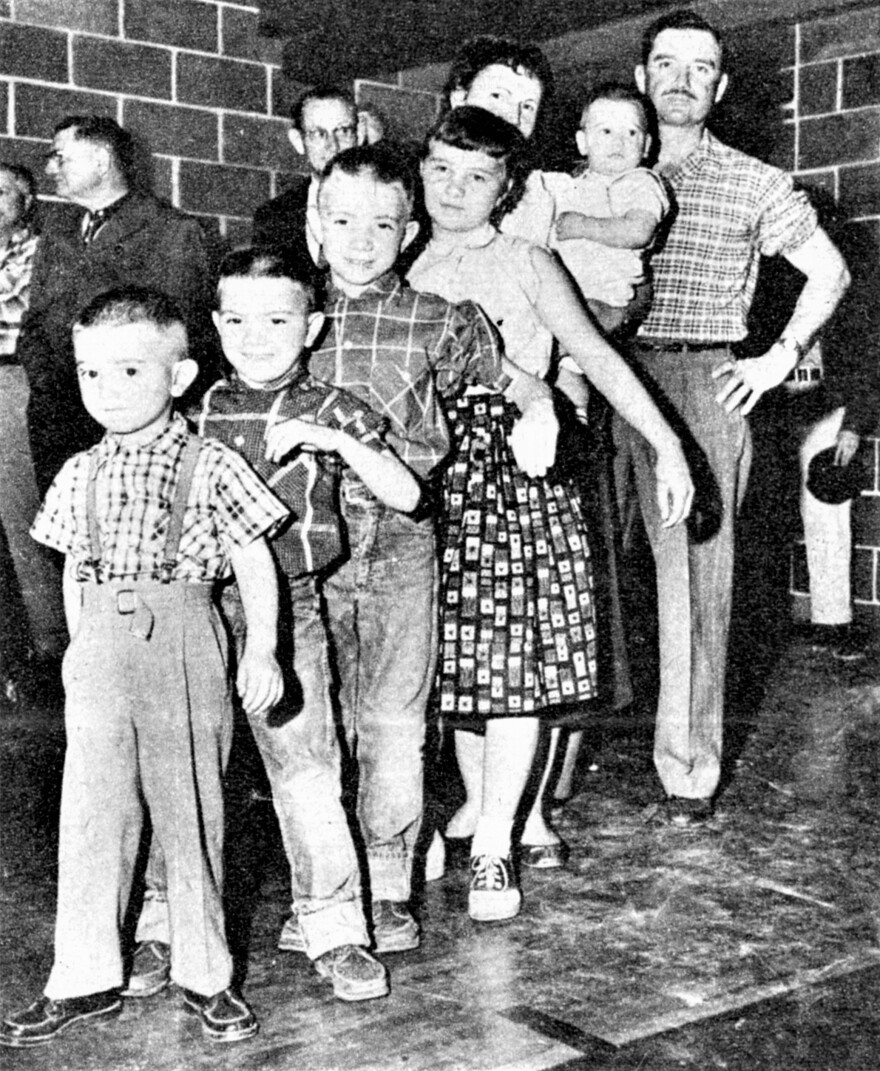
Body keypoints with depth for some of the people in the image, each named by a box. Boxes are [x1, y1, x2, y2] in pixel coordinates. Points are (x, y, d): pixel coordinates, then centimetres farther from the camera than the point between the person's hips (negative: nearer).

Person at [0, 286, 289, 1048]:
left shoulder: (211, 467, -3)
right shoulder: (82, 475, 9)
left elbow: (256, 564, -1)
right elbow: (74, 572, 15)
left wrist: (262, 649, -8)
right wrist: (81, 651, 12)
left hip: (183, 643, -3)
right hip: (100, 650, 3)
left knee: (191, 808, 6)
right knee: (92, 812, 5)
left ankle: (204, 974, 20)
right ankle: (85, 979, 17)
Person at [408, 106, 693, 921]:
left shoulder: (526, 265, 3)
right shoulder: (402, 270, 11)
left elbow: (598, 359, 0)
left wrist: (668, 447, -7)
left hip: (516, 475, -3)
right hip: (430, 476, 3)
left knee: (513, 660, -5)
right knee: (454, 658, 5)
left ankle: (492, 848, 3)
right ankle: (479, 804, 23)